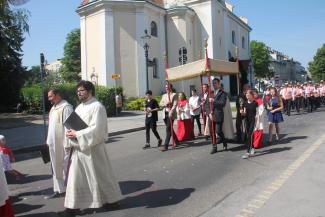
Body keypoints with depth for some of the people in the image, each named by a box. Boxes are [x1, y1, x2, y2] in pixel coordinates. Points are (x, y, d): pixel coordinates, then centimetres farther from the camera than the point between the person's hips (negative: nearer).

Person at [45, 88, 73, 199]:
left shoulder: (66, 107, -15)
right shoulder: (53, 108, 13)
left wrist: (67, 144, -22)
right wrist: (49, 141, 16)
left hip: (62, 144, -9)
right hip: (54, 144, 9)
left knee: (66, 168, 2)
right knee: (56, 168, 15)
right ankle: (59, 189, 26)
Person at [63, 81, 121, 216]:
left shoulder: (97, 106, -14)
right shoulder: (79, 107, 12)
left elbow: (96, 129, -22)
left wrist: (77, 135, -20)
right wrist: (71, 133, -3)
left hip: (93, 148, -8)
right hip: (78, 148, 8)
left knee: (101, 175, 6)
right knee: (75, 178, 12)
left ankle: (111, 200, 24)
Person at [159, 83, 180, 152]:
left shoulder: (174, 95, 0)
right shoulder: (164, 95, 18)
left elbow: (175, 105, -10)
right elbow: (160, 104, 10)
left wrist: (171, 112, -22)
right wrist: (165, 103, -10)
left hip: (171, 114, -6)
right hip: (165, 114, 6)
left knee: (168, 129, -11)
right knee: (169, 129, 14)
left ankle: (165, 146, -12)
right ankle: (176, 141, 31)